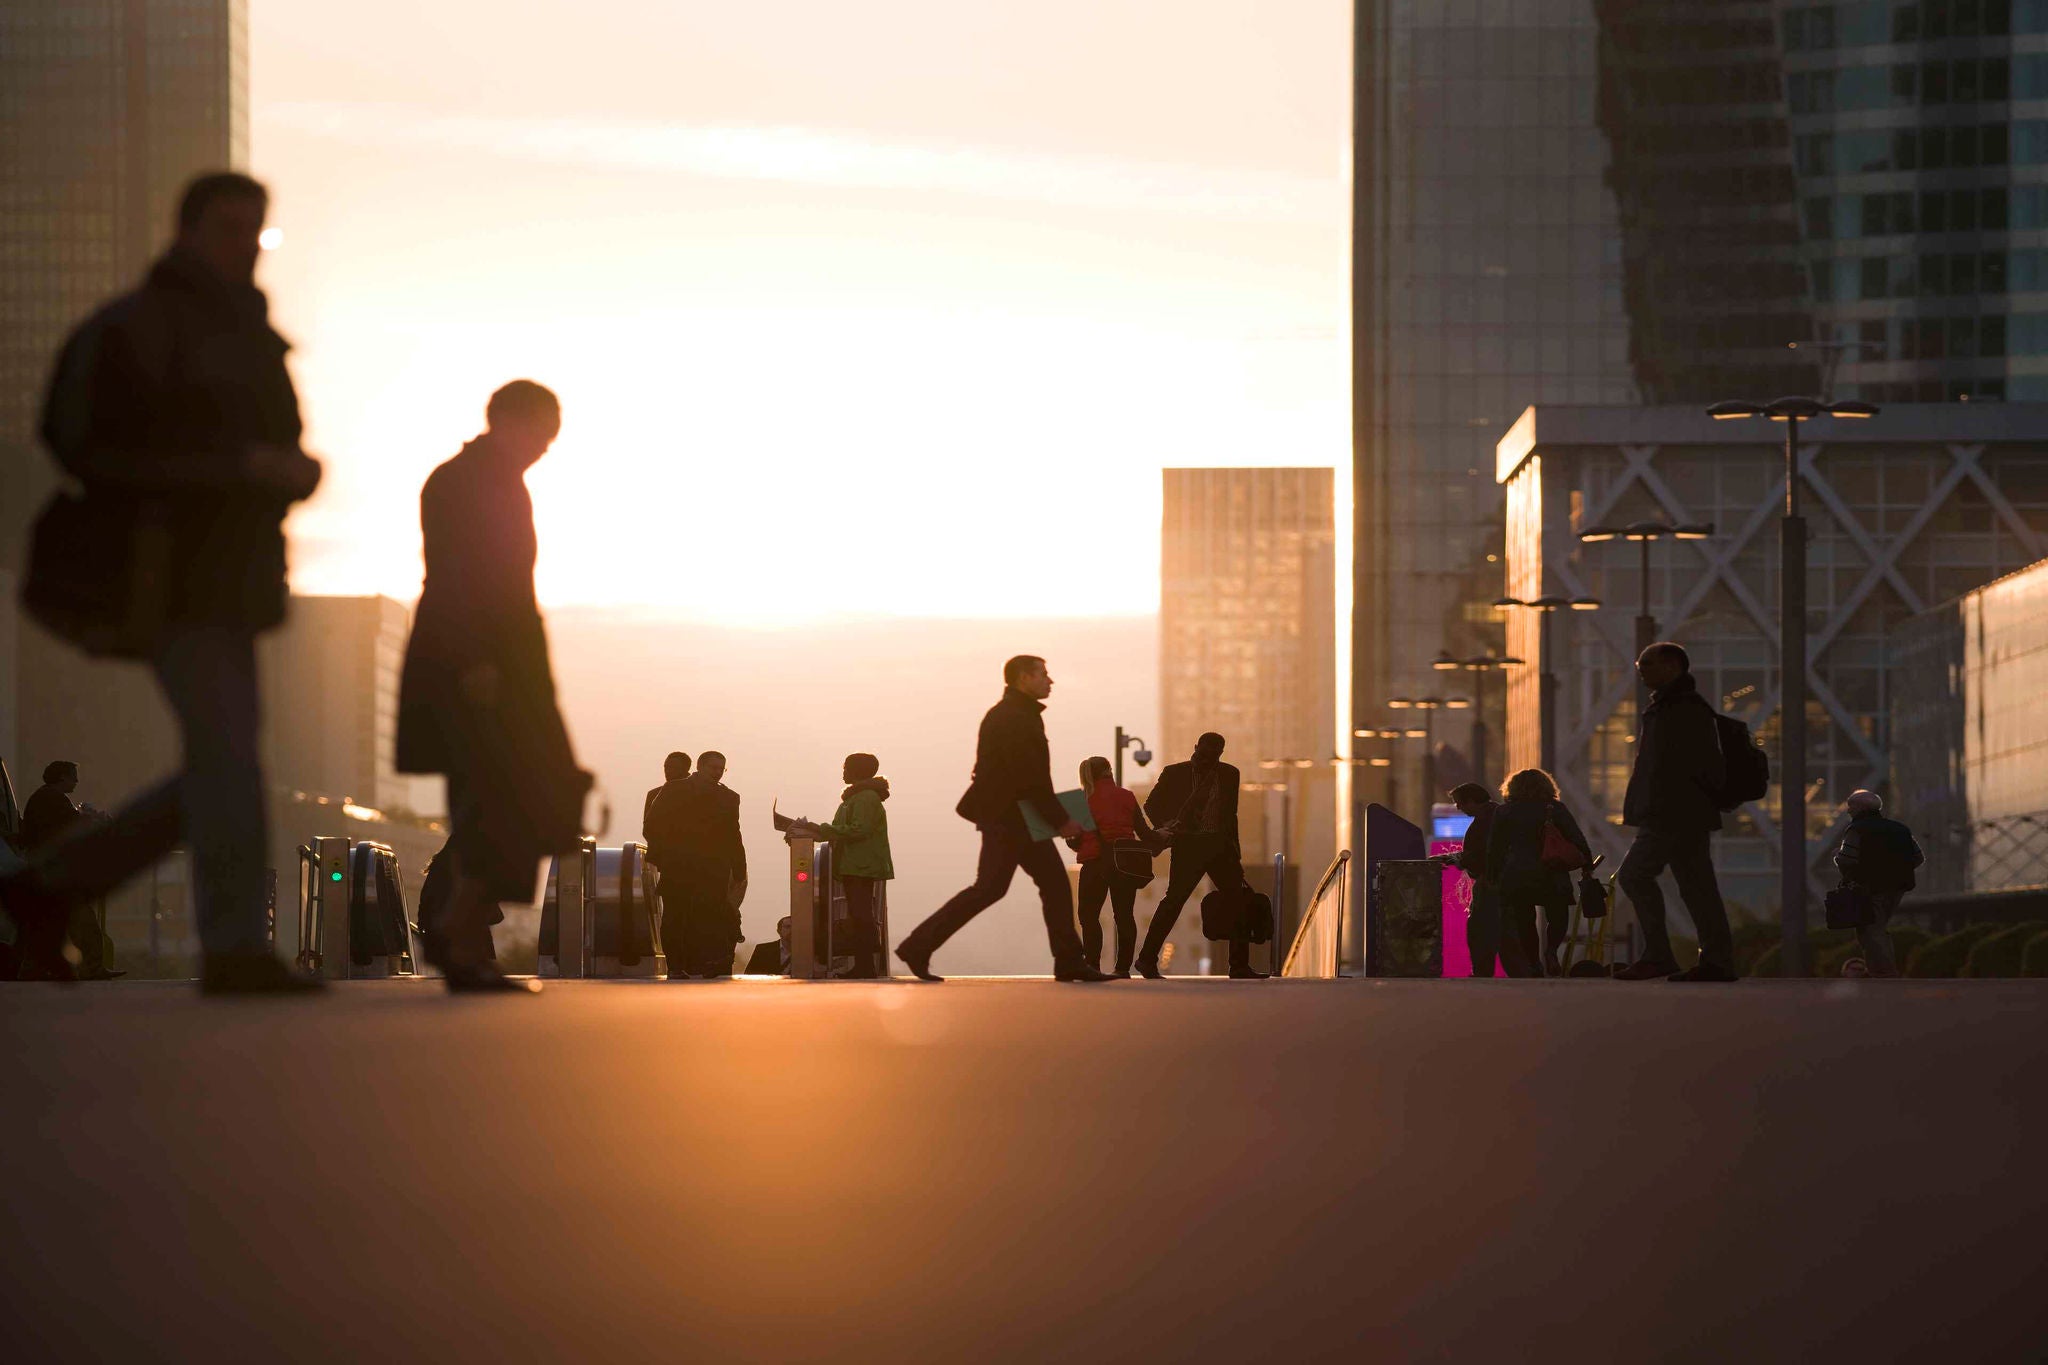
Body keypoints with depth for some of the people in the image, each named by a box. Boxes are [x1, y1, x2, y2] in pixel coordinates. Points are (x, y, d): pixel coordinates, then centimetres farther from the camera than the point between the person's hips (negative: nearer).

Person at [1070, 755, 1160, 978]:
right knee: (1124, 915, 10)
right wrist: (1161, 835, 27)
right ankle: (1123, 966, 7)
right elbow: (1145, 834, 6)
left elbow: (1074, 841, -1)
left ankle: (1092, 964, -9)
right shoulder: (1126, 797, 5)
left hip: (1095, 864, -2)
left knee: (1089, 915, 3)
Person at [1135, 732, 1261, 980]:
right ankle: (1147, 959, -8)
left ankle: (1240, 966, 7)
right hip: (1188, 846, -4)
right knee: (1175, 898, -13)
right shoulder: (1174, 773, 2)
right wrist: (1167, 827, -10)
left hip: (1220, 847, 5)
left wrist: (1234, 852, 15)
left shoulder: (1228, 774, 12)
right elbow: (1151, 805, 8)